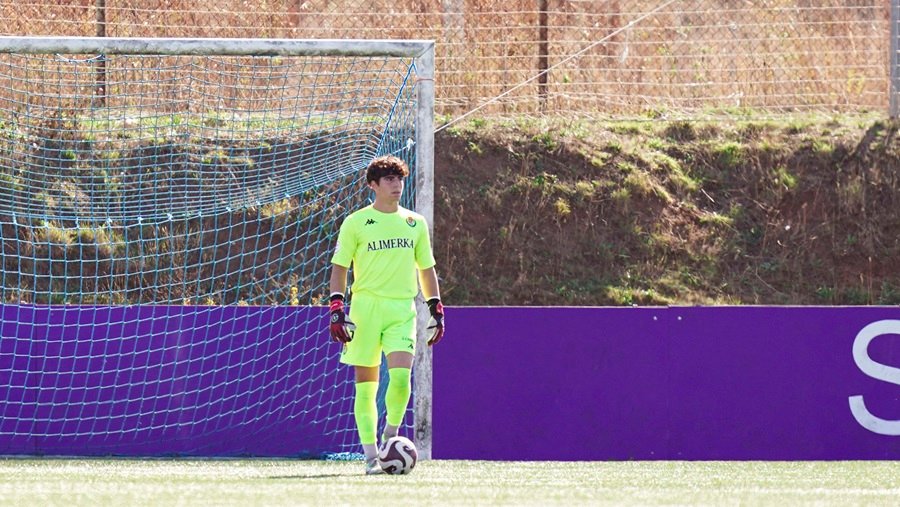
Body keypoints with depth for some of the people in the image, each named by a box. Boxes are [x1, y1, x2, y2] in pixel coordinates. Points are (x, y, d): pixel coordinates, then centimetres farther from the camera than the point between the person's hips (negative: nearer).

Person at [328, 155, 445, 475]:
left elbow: (426, 268, 19)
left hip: (403, 308, 2)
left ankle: (390, 437, 4)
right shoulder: (356, 222, 2)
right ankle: (371, 456, 4)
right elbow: (339, 267, 3)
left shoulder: (415, 223, 12)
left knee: (401, 376, -17)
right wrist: (336, 310, -7)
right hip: (366, 306, -2)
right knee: (366, 384, -1)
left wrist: (436, 310, 14)